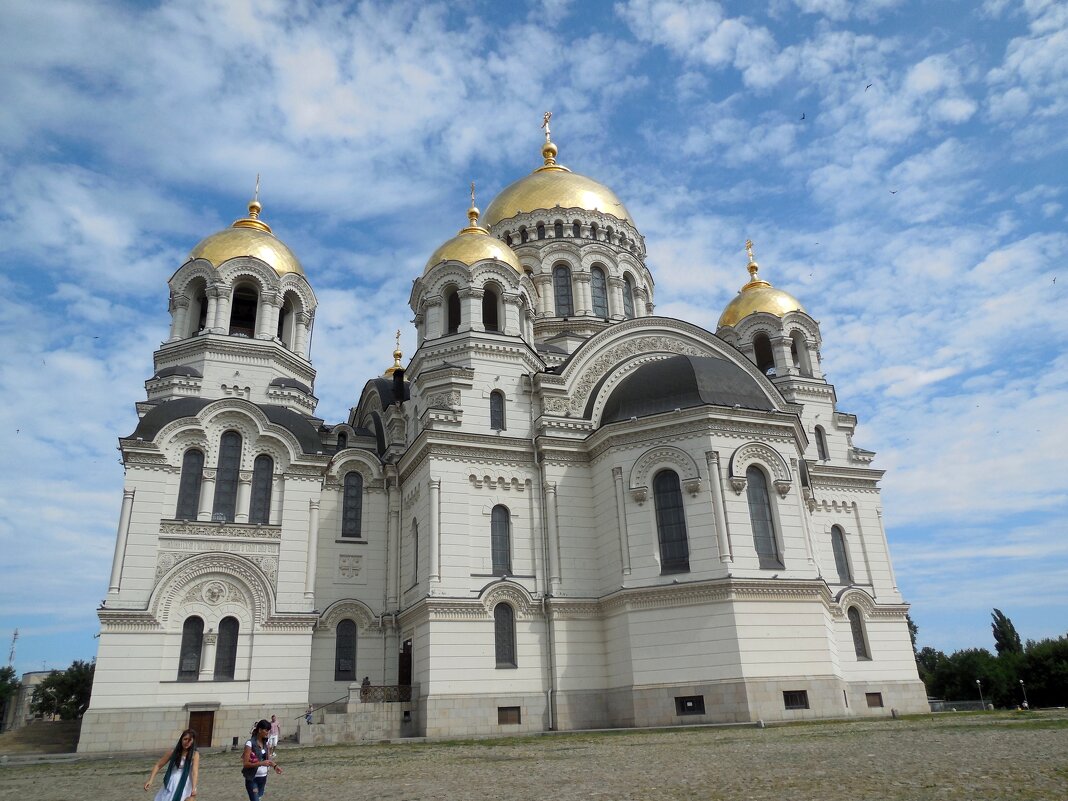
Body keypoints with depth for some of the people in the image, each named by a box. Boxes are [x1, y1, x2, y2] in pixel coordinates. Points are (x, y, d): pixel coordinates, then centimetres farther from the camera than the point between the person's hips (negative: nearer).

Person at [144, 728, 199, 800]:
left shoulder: (194, 754, -7)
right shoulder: (173, 752, 2)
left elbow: (195, 771, -18)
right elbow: (158, 765, 7)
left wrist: (194, 788, -31)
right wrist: (150, 780, -7)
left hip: (183, 787, -3)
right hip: (170, 785, 3)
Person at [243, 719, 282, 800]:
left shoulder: (265, 743, 4)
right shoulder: (250, 744, -16)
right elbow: (245, 764, -18)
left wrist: (275, 765, -7)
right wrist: (261, 763, -29)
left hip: (263, 777, 6)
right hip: (252, 779, -6)